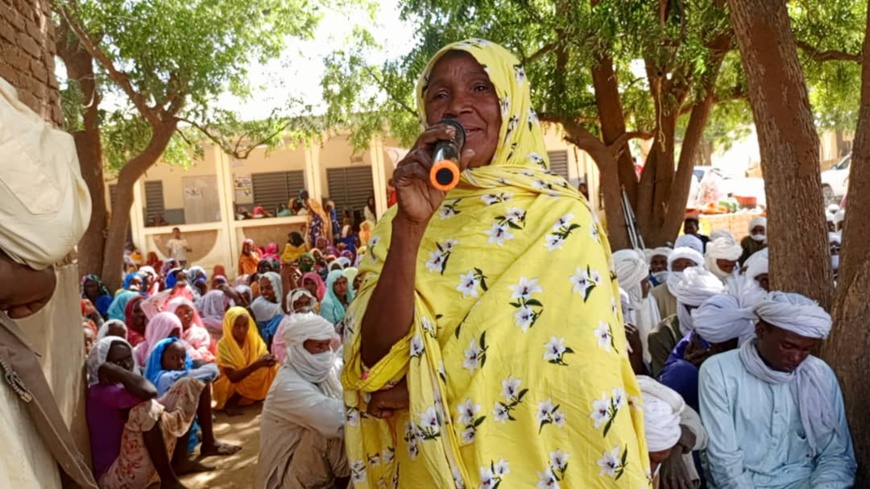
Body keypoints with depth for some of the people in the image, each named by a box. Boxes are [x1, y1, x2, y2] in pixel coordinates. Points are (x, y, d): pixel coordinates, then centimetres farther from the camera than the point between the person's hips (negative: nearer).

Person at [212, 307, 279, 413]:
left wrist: (270, 360, -40)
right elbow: (233, 377, -27)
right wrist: (256, 365, -40)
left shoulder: (255, 340, -9)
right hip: (230, 386, -4)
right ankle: (230, 403, -8)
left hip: (253, 387, 4)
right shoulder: (223, 345, -20)